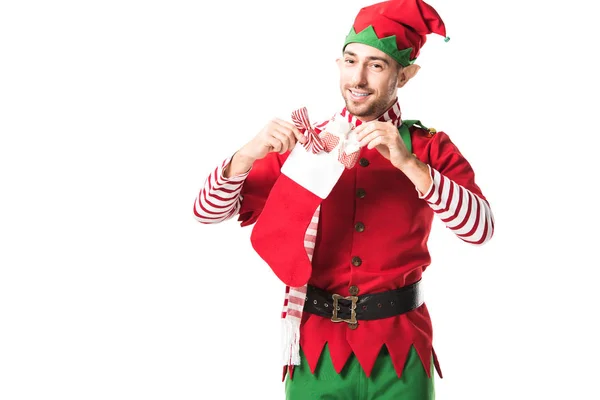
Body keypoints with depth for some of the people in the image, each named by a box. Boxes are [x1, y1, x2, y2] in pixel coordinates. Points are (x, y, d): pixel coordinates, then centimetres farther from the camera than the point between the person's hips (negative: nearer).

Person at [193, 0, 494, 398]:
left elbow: (481, 228, -16)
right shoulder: (302, 144, 2)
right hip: (317, 350, 1)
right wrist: (249, 154, -19)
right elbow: (208, 212, -2)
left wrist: (408, 163, -25)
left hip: (399, 353, 0)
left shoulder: (430, 148, 0)